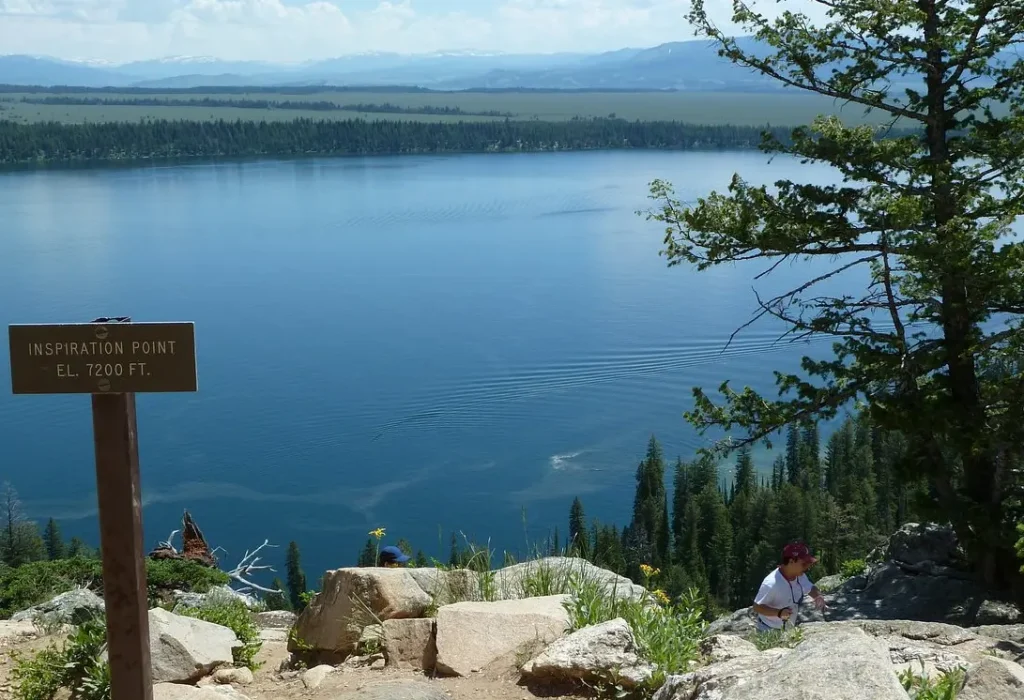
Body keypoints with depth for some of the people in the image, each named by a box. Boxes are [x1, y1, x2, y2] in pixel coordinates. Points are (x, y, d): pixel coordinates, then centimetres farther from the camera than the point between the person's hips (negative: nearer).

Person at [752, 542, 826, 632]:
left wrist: (818, 596, -11)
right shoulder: (771, 584, -32)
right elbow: (757, 607, -26)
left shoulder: (800, 576, -8)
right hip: (769, 631, -7)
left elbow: (811, 588, 12)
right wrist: (779, 613, -39)